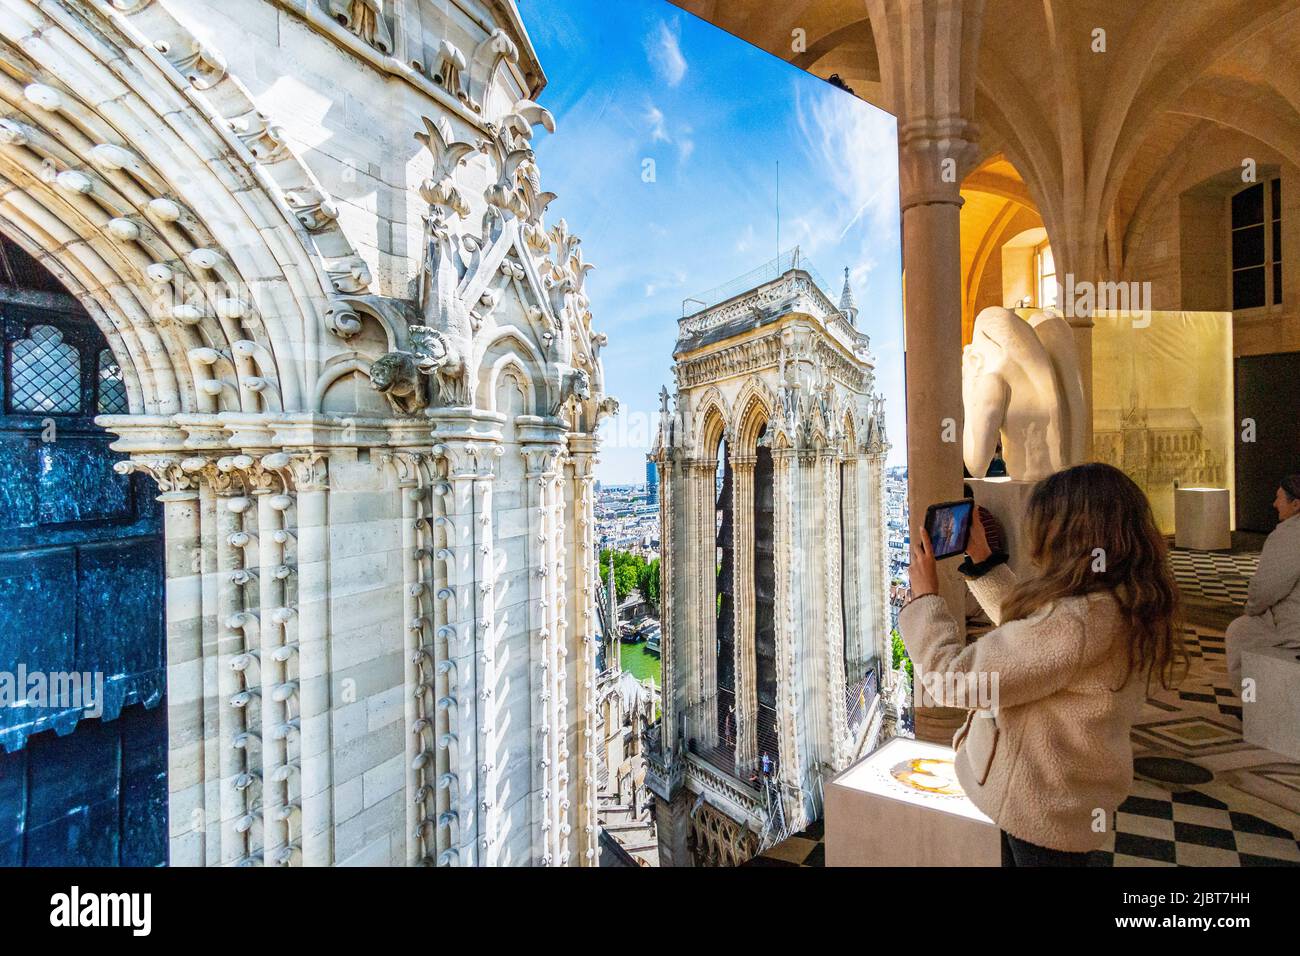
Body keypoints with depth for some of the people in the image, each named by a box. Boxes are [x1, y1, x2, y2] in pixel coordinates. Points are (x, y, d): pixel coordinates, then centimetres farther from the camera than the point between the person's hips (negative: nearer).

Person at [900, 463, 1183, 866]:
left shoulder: (1071, 624, -36)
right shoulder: (1120, 602, -5)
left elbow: (951, 679, -30)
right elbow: (1025, 629, 10)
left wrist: (924, 596, -17)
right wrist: (982, 560, 6)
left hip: (1042, 810, -8)